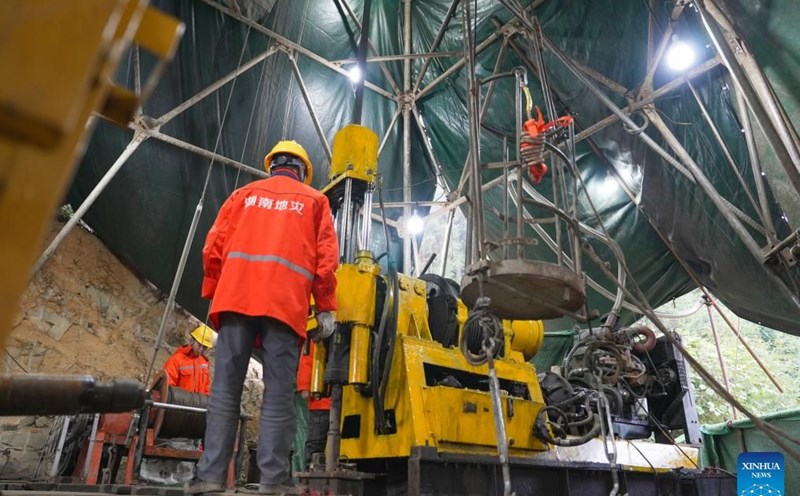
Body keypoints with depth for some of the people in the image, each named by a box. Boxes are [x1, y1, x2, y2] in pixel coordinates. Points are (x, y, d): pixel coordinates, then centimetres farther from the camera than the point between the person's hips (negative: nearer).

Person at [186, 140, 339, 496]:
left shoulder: (245, 193, 22)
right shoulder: (314, 200, 17)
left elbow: (214, 246, 12)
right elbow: (326, 256, 5)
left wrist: (212, 294, 17)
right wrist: (326, 308, 4)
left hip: (236, 297, 2)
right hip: (286, 303, -1)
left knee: (225, 388, 2)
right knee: (279, 392, -2)